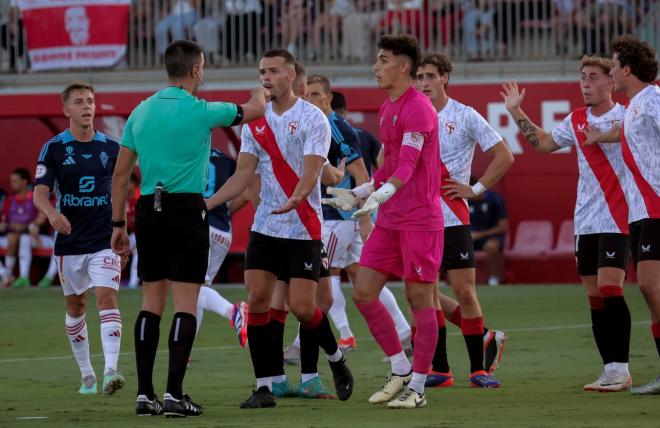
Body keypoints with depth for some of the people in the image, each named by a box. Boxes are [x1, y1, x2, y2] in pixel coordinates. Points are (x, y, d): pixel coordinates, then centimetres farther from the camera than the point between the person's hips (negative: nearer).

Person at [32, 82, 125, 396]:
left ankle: (110, 371, -26)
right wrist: (51, 213, -29)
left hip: (104, 241, -1)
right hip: (70, 241, 1)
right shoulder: (53, 148, -1)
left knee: (107, 298, -17)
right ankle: (87, 375, 23)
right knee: (75, 306, 10)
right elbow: (40, 192, -7)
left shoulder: (111, 148, 4)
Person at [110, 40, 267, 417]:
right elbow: (254, 110, 8)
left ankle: (145, 393, 8)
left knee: (152, 302, 10)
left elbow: (121, 174, 11)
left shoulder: (141, 112, 9)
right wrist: (261, 91, 30)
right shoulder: (198, 111, -7)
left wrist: (119, 224, 17)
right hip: (187, 208, -6)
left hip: (148, 209, 6)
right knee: (186, 303, -4)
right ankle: (175, 394, -10)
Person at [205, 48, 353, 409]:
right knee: (257, 301, -5)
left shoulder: (313, 118, -8)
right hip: (264, 226, 5)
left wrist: (295, 199, -39)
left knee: (301, 307, -8)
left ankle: (336, 358, 22)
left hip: (303, 227, -5)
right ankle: (264, 387, -1)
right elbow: (244, 174, 5)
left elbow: (310, 172, -18)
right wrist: (207, 203, -8)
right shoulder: (254, 121, 7)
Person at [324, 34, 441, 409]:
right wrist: (357, 194, 22)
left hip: (420, 220, -9)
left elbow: (407, 164, -24)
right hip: (390, 220, 9)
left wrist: (382, 195, -38)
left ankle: (417, 388, 3)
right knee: (363, 292, 3)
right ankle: (401, 371, 15)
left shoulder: (418, 108, -13)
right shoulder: (388, 109, 16)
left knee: (419, 300, -3)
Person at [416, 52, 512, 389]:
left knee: (464, 291, -6)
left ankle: (478, 368, 1)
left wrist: (475, 189, -5)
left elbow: (504, 157, 1)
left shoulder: (465, 116, -1)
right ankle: (439, 368, 7)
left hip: (453, 218, -3)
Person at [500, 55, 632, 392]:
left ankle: (621, 369, -10)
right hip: (585, 222, 6)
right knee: (595, 296, 6)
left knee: (609, 289, -14)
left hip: (616, 219, -6)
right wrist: (516, 112, 22)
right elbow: (542, 143, 25)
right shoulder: (576, 120, 13)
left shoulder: (626, 117, -5)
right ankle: (610, 369, 10)